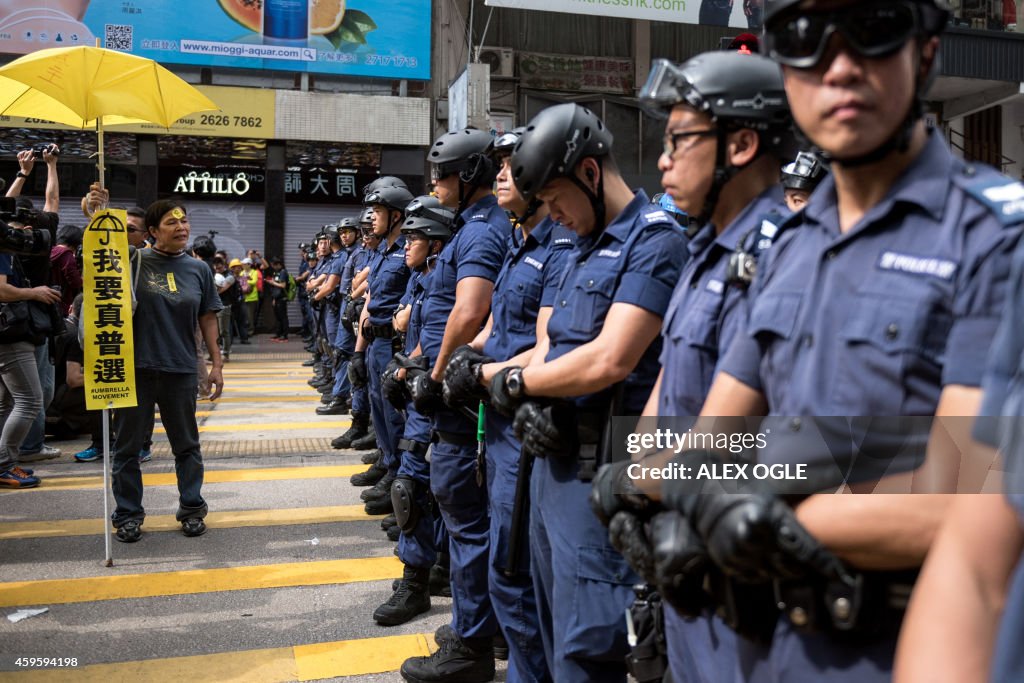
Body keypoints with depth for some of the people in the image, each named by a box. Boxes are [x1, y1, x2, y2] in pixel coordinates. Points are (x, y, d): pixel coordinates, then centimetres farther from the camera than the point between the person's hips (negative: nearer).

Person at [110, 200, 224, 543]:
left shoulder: (198, 269, 5)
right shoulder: (134, 261, -2)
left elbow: (208, 318, 8)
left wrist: (217, 363, 6)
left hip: (181, 371, 2)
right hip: (135, 369, -1)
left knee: (187, 445, 12)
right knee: (128, 446, 8)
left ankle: (192, 508, 26)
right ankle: (128, 513, 23)